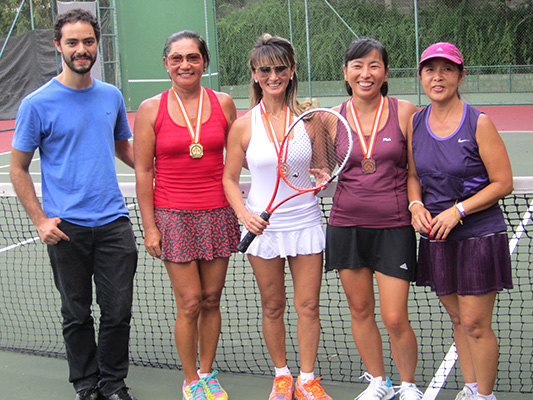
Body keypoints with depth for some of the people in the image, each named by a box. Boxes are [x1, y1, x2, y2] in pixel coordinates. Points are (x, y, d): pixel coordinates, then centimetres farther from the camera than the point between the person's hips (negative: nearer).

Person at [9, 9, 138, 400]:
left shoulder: (112, 96, 8)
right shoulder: (37, 104, -4)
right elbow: (18, 168, 1)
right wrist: (41, 220, -7)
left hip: (114, 222, 3)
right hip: (66, 228, -3)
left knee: (118, 311, 5)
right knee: (77, 314, 10)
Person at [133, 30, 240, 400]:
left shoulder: (223, 103, 5)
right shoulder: (151, 109, -1)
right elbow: (143, 172, 0)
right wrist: (149, 226, -3)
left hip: (217, 214, 2)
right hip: (173, 216, -2)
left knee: (211, 300, 9)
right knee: (190, 303, -2)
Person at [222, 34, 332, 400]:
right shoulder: (244, 126, -4)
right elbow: (230, 178, 4)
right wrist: (244, 214, -11)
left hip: (306, 223, 0)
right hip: (263, 227, 0)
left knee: (308, 306, 6)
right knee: (273, 307, 11)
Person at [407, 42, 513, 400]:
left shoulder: (479, 123, -11)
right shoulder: (415, 123, 4)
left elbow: (503, 183, -10)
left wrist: (457, 211, -17)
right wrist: (416, 206, -4)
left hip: (479, 236, -4)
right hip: (436, 237, 5)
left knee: (475, 324, -1)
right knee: (458, 320, 15)